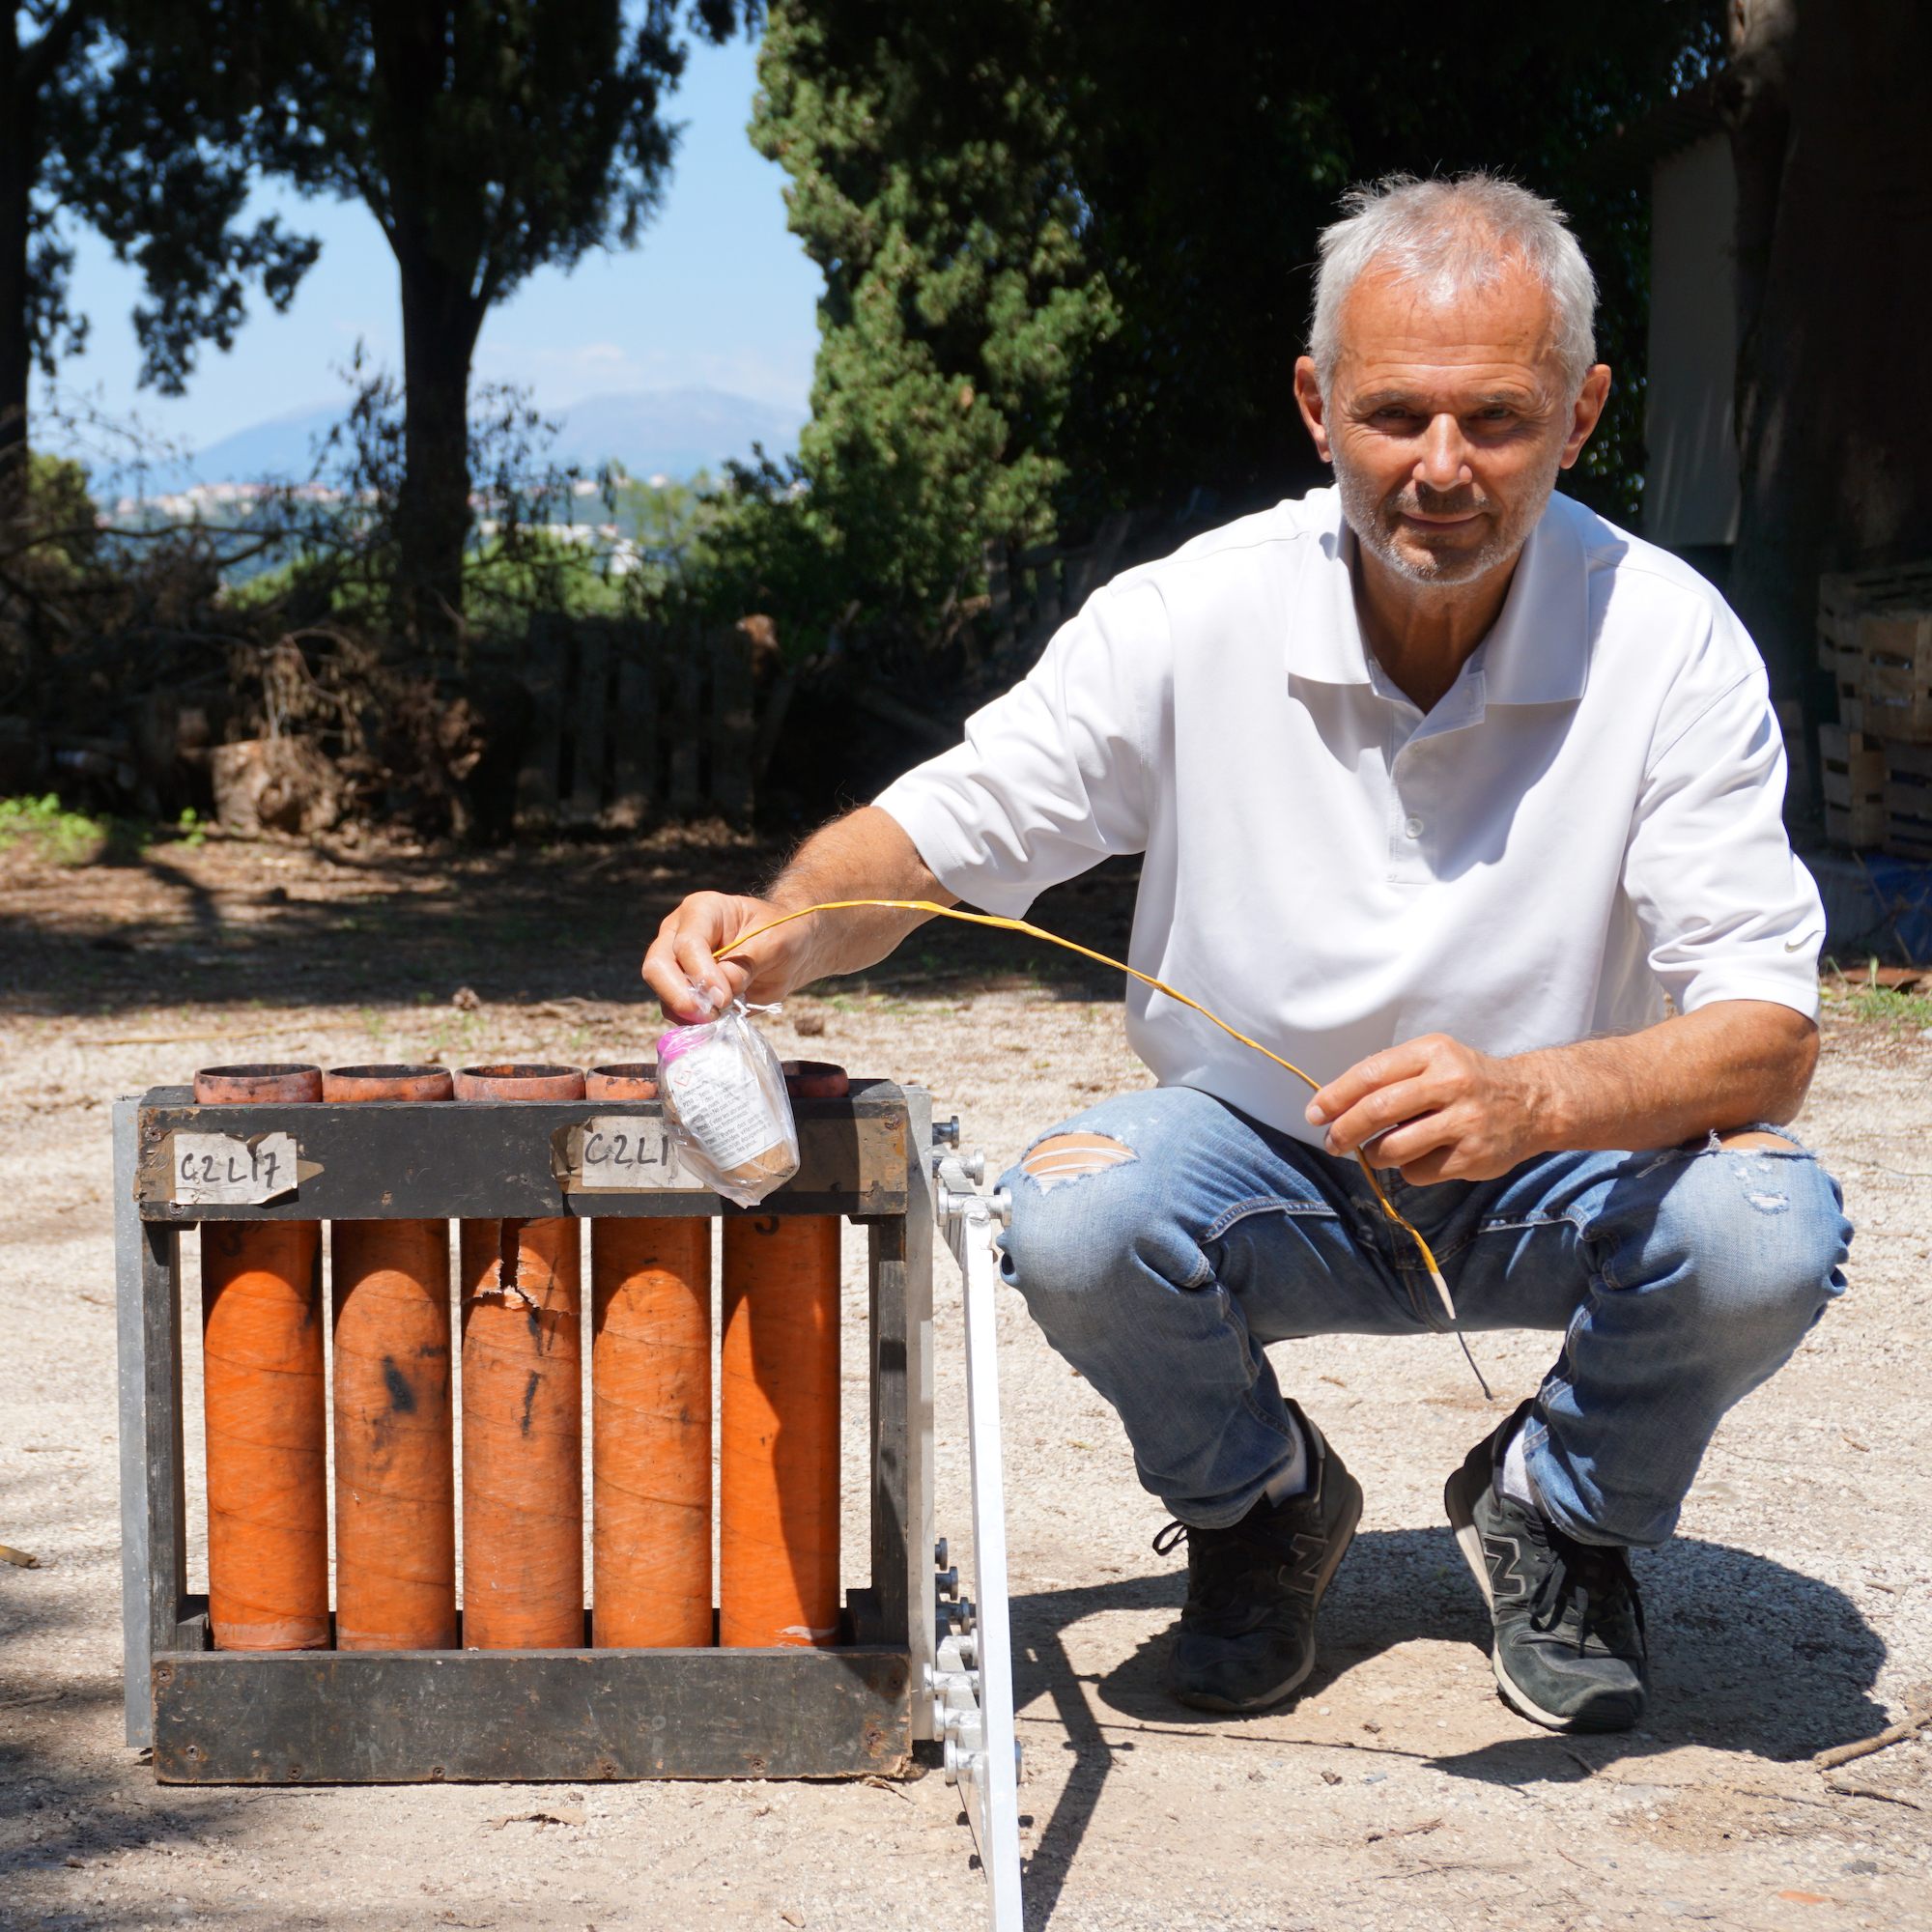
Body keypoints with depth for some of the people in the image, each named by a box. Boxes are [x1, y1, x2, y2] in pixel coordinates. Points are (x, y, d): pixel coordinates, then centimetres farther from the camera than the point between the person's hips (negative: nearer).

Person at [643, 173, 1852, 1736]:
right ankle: (1260, 1506, 4)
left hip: (1566, 1177, 0)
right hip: (1265, 1172, 1)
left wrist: (1535, 1099, -44)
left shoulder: (1666, 639, -18)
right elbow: (931, 835, -8)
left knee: (1764, 1230, -31)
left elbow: (1769, 1036, -23)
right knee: (1072, 1221, -30)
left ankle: (1559, 1511, 3)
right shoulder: (1192, 621, -15)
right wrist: (783, 932, -33)